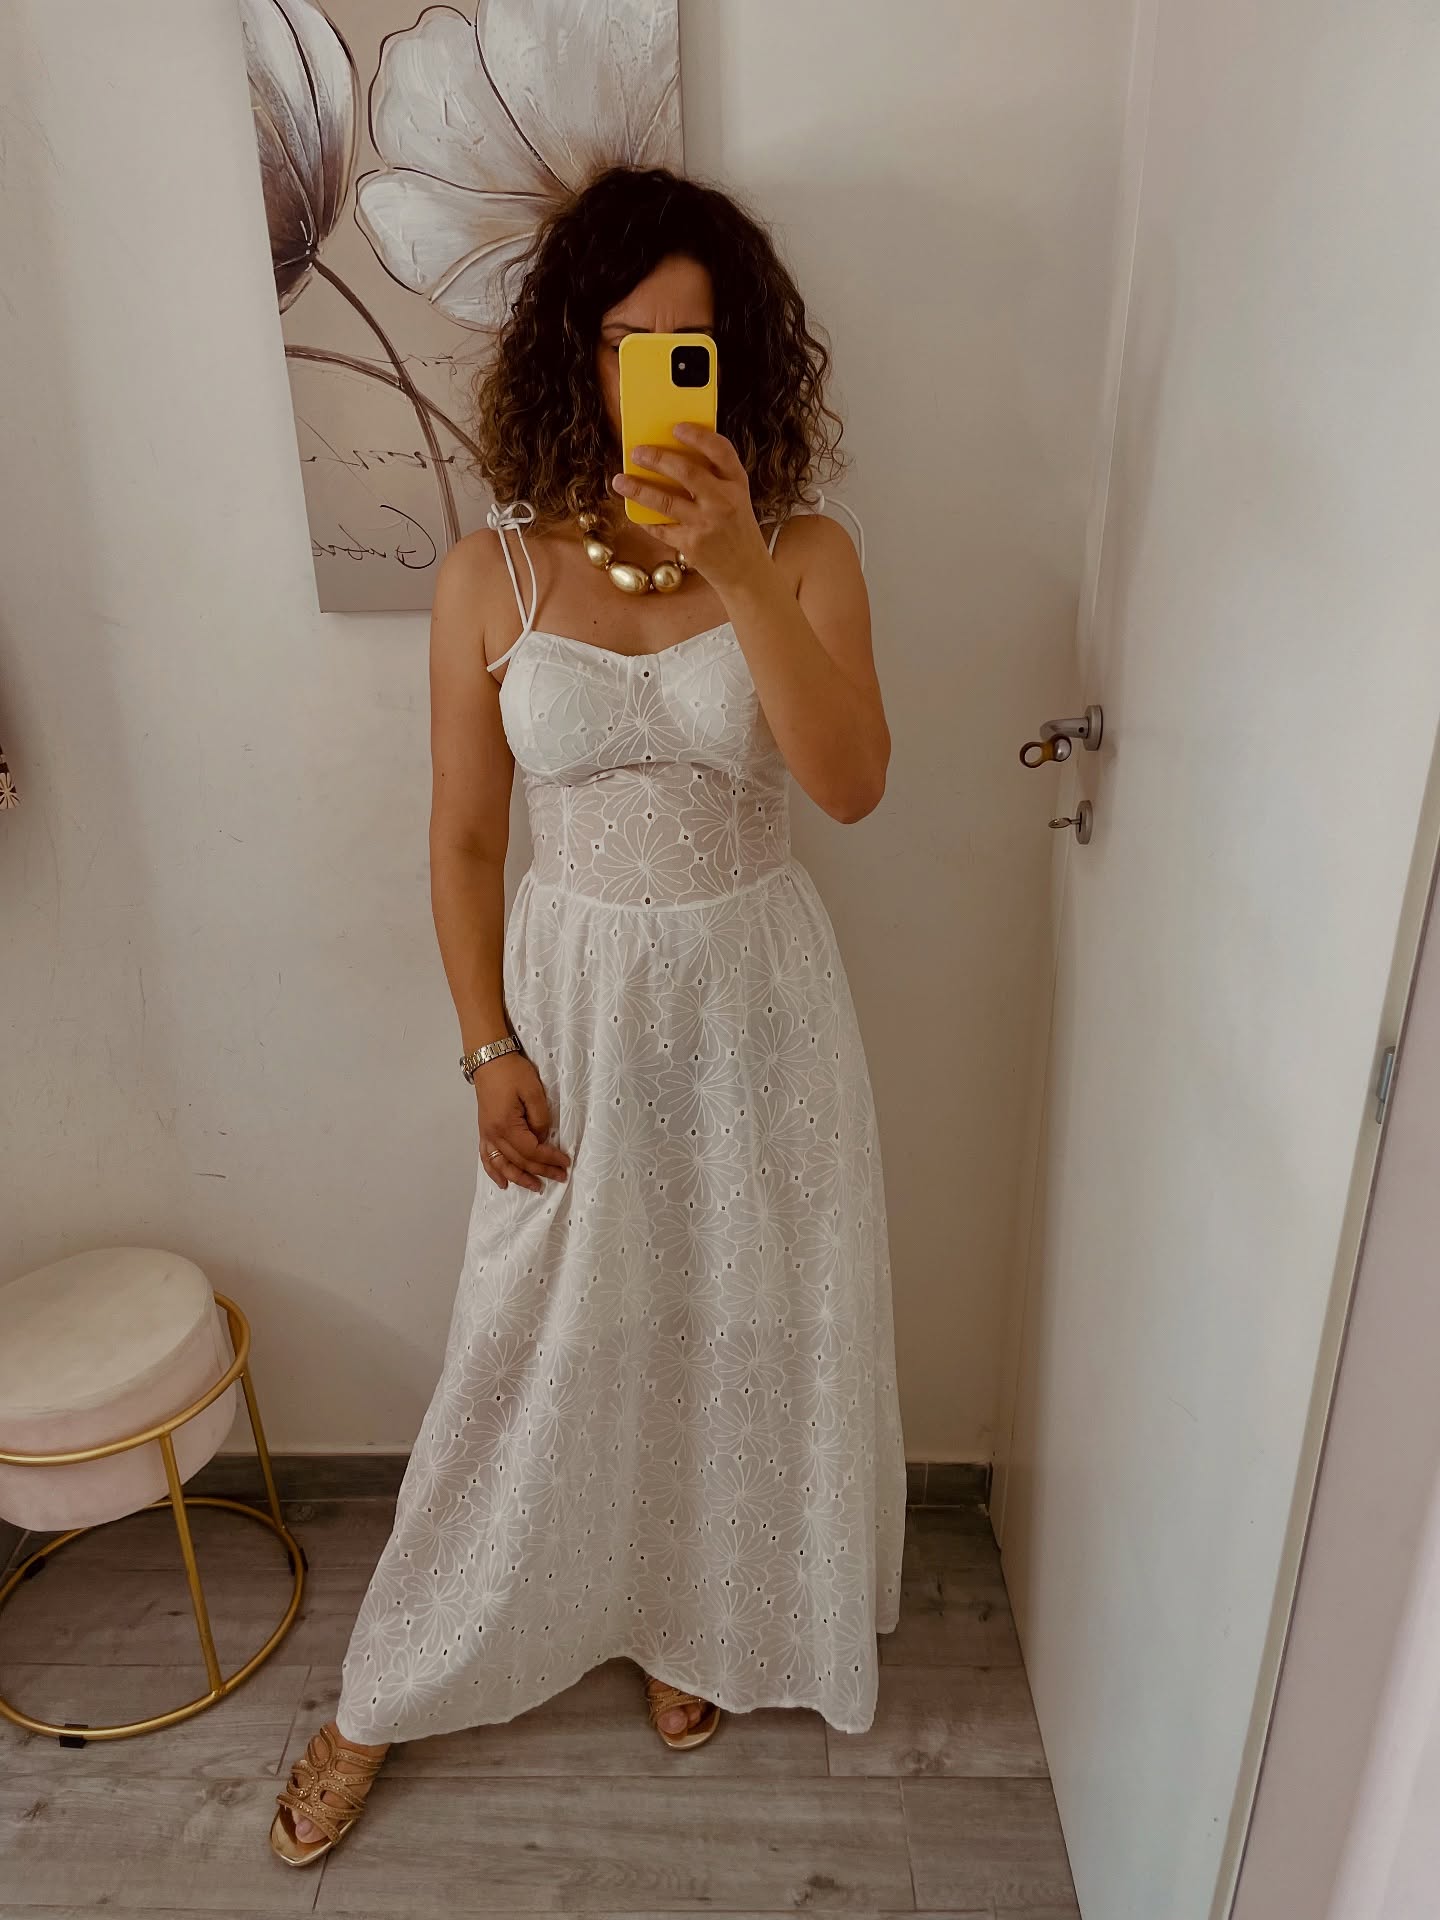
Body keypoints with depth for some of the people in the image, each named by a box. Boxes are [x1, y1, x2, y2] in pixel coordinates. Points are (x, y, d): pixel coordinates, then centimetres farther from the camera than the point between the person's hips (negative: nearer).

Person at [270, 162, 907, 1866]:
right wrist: (491, 1051, -6)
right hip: (579, 999, 0)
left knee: (738, 1329, 16)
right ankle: (386, 1696, 38)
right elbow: (463, 838, -2)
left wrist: (738, 571, -31)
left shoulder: (807, 555, -6)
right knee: (532, 1349, 12)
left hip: (755, 997, 1)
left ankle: (690, 1620, 47)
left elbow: (852, 784, -21)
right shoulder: (491, 576, -6)